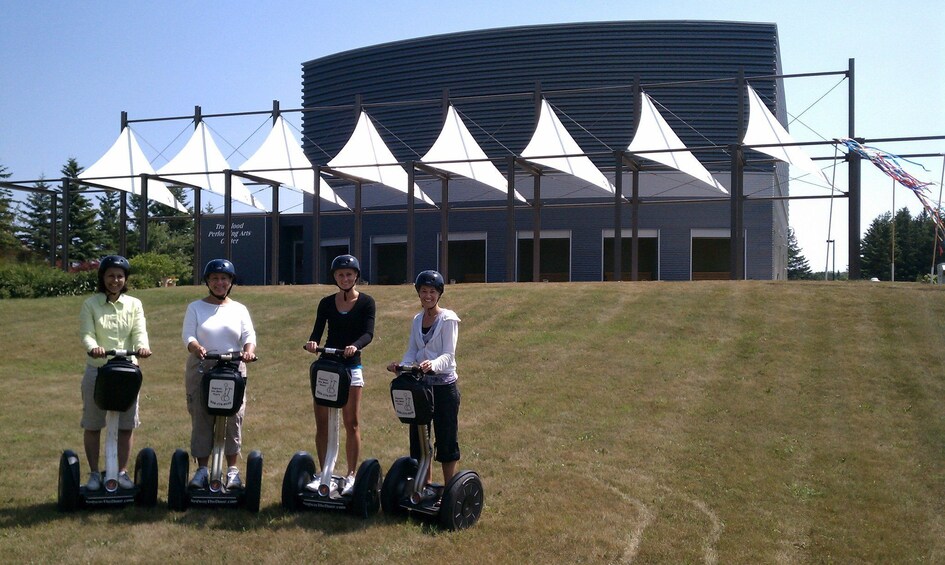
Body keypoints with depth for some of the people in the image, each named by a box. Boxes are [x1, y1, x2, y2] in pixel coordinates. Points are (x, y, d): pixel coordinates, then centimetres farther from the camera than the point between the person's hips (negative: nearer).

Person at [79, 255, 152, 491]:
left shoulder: (134, 304, 7)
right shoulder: (90, 304, 1)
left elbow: (139, 332, -4)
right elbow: (86, 334, -9)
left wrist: (142, 346, -27)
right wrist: (93, 347, -32)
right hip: (97, 371, -1)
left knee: (126, 425, 5)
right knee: (92, 425, 5)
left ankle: (122, 472, 18)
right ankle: (94, 473, 18)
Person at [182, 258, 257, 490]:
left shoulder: (239, 309, 12)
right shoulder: (195, 308, 9)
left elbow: (249, 335, 2)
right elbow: (187, 335, -3)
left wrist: (249, 349, -21)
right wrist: (197, 348, -26)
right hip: (201, 368, 0)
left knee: (233, 418, -1)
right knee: (201, 418, 0)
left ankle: (232, 469, 7)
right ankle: (202, 469, 8)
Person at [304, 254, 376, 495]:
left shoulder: (366, 303, 0)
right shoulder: (326, 303, 8)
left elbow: (368, 333, -12)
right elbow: (318, 331, 2)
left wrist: (354, 346, -33)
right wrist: (313, 342, -22)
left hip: (351, 366, -3)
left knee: (352, 424, 0)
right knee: (321, 423, 4)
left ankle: (351, 476, 8)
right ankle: (323, 474, 14)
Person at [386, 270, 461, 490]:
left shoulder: (448, 319, -8)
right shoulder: (417, 320, 11)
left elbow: (449, 354, -16)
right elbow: (411, 351, 7)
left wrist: (433, 364, -36)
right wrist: (402, 366, -13)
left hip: (444, 385, -6)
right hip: (420, 383, 6)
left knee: (446, 439, 1)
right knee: (418, 436, 9)